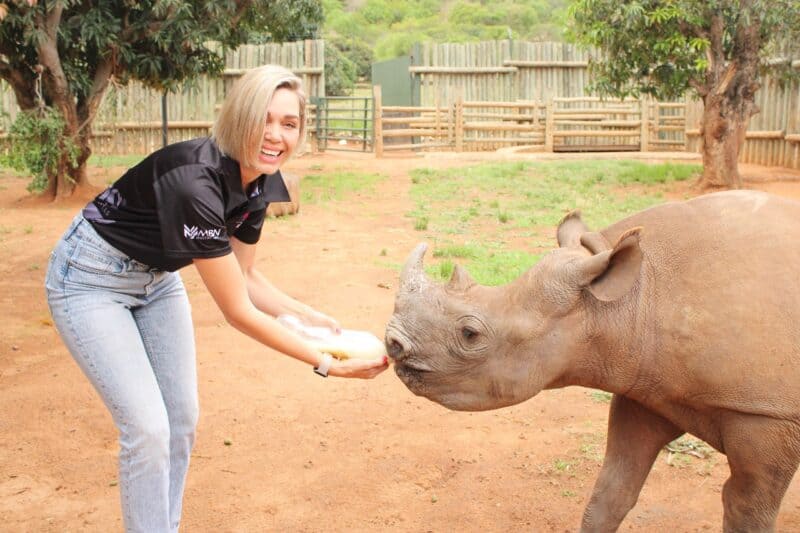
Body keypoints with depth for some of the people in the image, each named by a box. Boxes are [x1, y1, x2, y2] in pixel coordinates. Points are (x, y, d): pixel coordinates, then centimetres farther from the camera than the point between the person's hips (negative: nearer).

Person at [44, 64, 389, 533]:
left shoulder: (260, 182, -10)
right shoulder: (194, 181, -35)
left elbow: (245, 276, 3)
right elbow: (238, 311, -30)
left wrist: (307, 315, -11)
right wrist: (325, 363, -25)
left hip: (156, 277, 8)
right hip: (92, 279, -8)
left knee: (183, 419, 8)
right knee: (148, 427, -10)